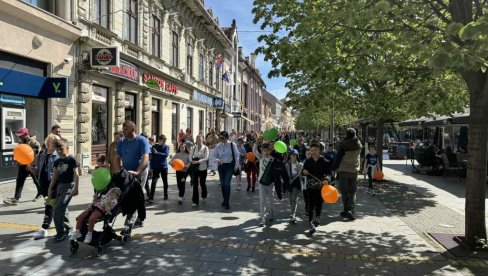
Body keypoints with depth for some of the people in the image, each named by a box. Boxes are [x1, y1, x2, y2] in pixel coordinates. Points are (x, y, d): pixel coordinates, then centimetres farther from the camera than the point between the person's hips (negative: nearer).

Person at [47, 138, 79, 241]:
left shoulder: (71, 160, -7)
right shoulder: (57, 162, 12)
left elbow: (76, 174, -10)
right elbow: (55, 175, 15)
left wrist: (76, 188, -15)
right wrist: (50, 189, 12)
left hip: (68, 186, -7)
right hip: (59, 185, 7)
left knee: (57, 209, -13)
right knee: (62, 209, 12)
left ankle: (61, 232, -3)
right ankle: (67, 228, 26)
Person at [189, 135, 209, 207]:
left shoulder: (205, 148, -4)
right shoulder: (193, 148, 5)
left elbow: (206, 158, -12)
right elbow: (190, 157, 2)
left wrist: (198, 161, -22)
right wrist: (192, 161, -19)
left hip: (202, 168, -1)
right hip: (195, 168, 2)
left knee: (202, 183, 13)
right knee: (195, 184, -3)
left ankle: (204, 196, 41)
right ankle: (195, 201, 2)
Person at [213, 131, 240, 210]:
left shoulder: (232, 145, -8)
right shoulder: (218, 146, 1)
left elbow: (236, 155, -2)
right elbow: (214, 155, 5)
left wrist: (236, 165, -5)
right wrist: (217, 160, -16)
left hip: (230, 165, -4)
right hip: (221, 166, 4)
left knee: (227, 183, -13)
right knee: (222, 183, 10)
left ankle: (227, 203, -6)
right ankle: (225, 199, 27)